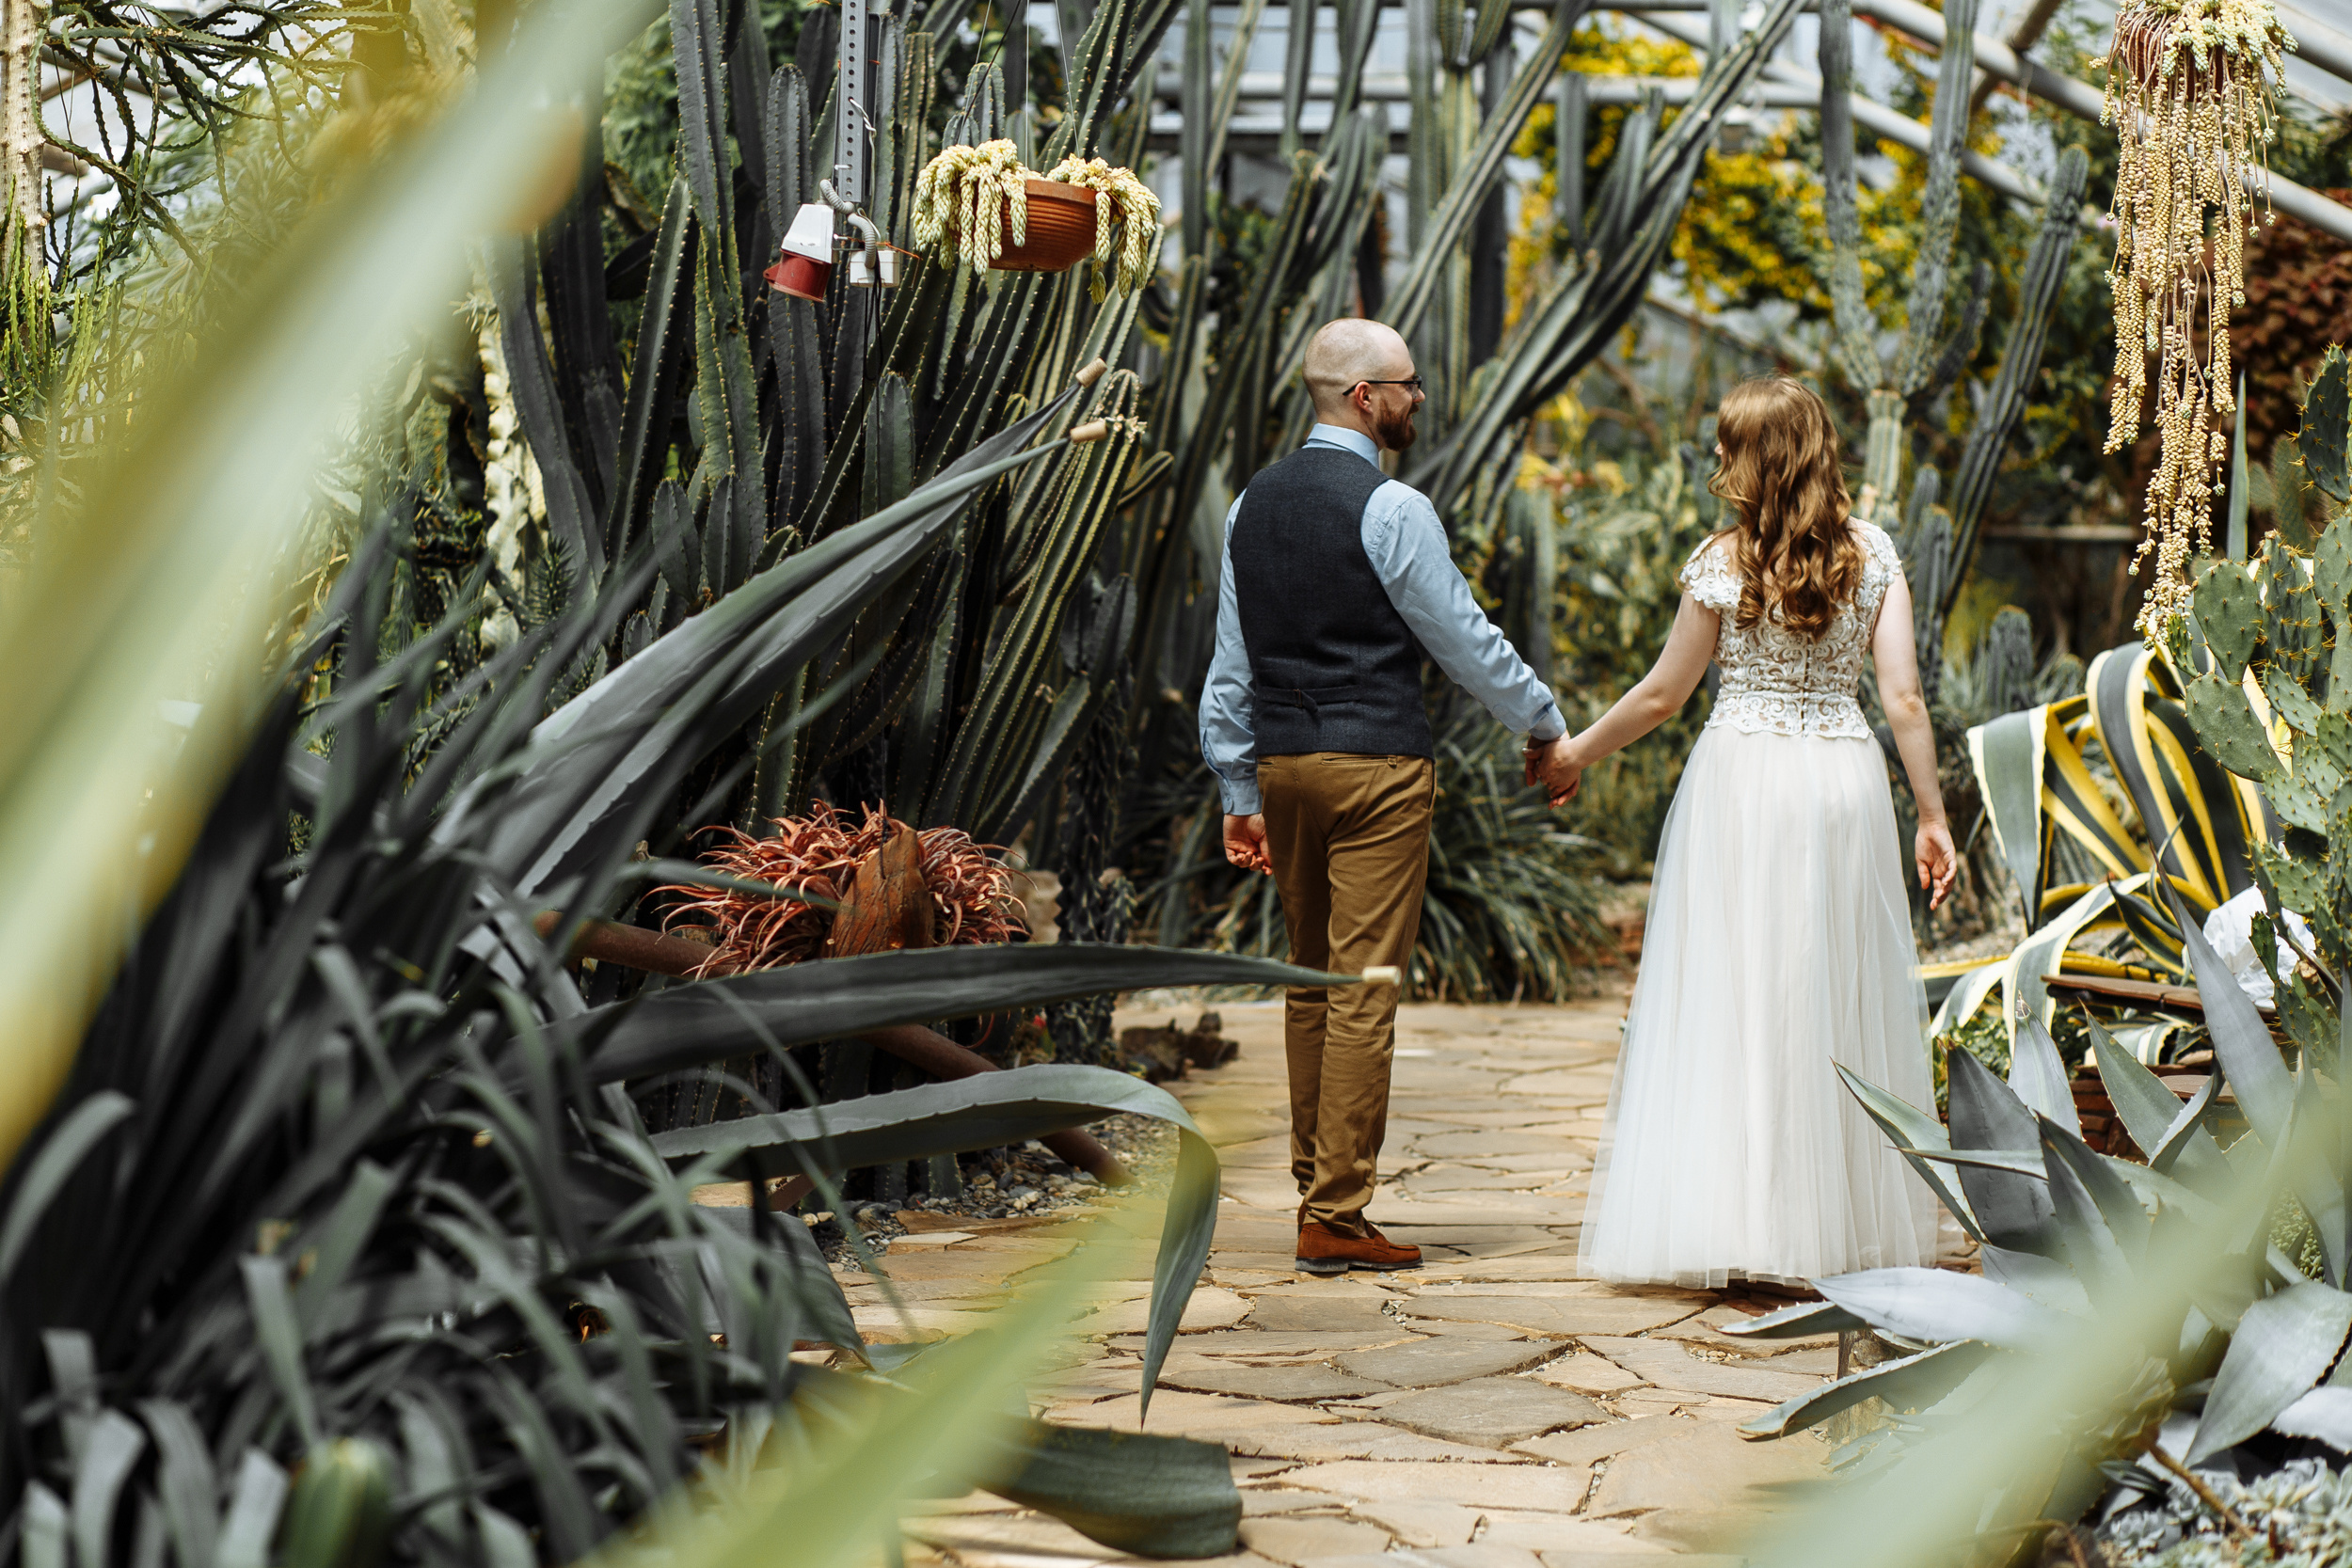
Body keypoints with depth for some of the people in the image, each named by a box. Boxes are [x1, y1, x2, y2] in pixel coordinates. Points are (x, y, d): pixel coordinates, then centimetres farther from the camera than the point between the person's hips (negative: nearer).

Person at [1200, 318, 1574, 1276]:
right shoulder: (1390, 508, -11)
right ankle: (1335, 1218, -4)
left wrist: (1240, 793, 18)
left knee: (1310, 980, 16)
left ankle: (1314, 1184, 23)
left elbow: (1230, 664, 13)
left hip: (1282, 763, 7)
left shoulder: (1252, 505, 10)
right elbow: (1463, 636, -5)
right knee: (1364, 989, -5)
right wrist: (1544, 725, 9)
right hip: (1377, 766, -7)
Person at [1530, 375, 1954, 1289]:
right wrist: (1932, 815, 4)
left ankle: (1732, 1223, -1)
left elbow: (1662, 695, 2)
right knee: (1840, 1005, 9)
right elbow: (1902, 698, -1)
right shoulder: (1873, 554, 3)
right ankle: (1842, 1222, 14)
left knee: (1731, 1000, 1)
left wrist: (1574, 755, 16)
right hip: (1846, 778, 3)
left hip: (1742, 778, -3)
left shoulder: (1723, 563, -4)